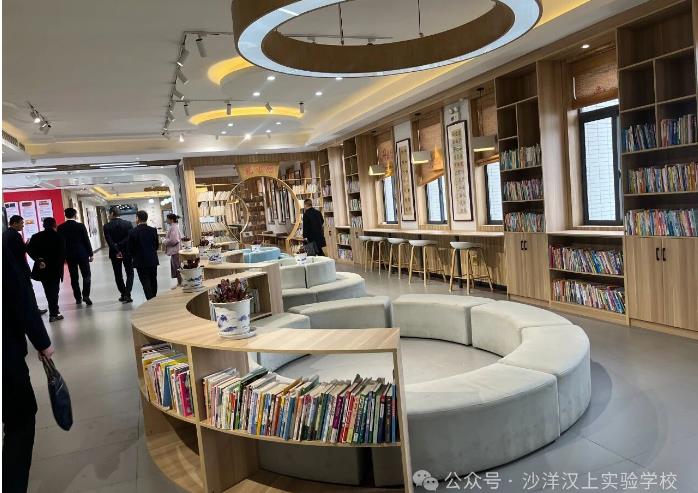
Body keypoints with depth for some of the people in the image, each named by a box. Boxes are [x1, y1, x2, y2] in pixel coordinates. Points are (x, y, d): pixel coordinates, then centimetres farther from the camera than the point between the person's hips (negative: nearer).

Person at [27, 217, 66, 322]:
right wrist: (59, 265, 0)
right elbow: (62, 254, -10)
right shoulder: (59, 237, -7)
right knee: (54, 290, 4)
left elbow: (29, 249, -9)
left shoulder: (36, 237, 3)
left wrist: (38, 259, -8)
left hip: (42, 268, 3)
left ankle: (54, 310, 29)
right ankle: (53, 314, 4)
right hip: (55, 268, -3)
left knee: (48, 291, 16)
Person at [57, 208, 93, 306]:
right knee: (86, 275, 5)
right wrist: (91, 254, 1)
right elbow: (86, 241, -6)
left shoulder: (60, 228, -1)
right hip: (82, 254, -2)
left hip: (69, 255, 3)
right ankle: (85, 295, -9)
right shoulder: (80, 226, -8)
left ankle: (78, 298, 12)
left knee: (74, 277, 9)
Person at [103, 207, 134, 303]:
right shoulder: (128, 224, -5)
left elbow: (109, 241, -16)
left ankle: (123, 294, 18)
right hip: (127, 252, 0)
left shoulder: (107, 226, -7)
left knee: (118, 275, 14)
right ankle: (127, 295, -4)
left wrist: (116, 250, -16)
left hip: (114, 254, 0)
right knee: (130, 274, 9)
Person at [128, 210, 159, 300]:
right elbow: (157, 245, 2)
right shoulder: (153, 230, -5)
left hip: (140, 262, -3)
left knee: (146, 283, 1)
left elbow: (130, 248, -5)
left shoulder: (133, 232, -12)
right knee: (153, 281, 15)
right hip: (153, 260, 3)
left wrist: (135, 256, 14)